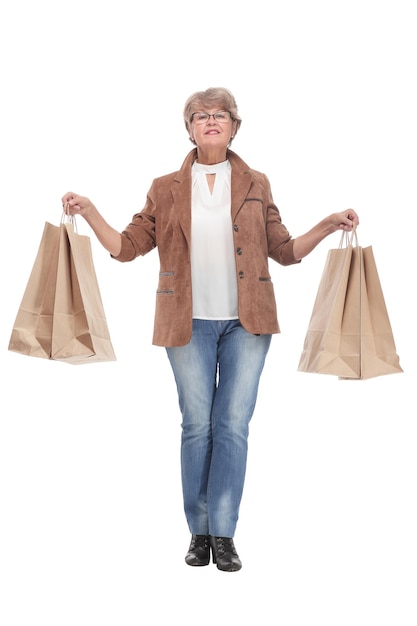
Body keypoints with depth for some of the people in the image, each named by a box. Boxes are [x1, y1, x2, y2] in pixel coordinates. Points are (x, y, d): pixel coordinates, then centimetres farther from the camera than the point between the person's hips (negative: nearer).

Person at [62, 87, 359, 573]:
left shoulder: (256, 185, 9)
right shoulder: (166, 189, 7)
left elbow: (284, 250, 10)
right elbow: (127, 246, 5)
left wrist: (327, 226, -2)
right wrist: (88, 212, -6)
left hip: (245, 322, 0)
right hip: (189, 323, 0)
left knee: (233, 424, 0)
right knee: (197, 424, 5)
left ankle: (223, 534, 10)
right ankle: (199, 532, 18)